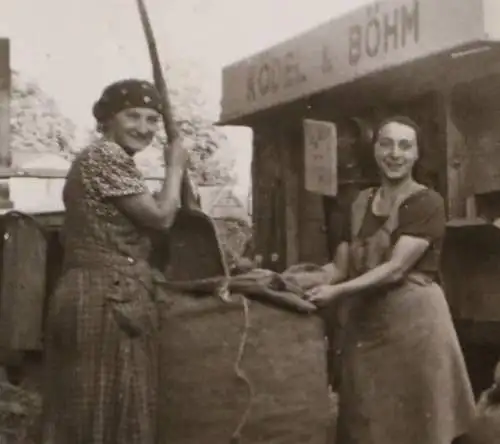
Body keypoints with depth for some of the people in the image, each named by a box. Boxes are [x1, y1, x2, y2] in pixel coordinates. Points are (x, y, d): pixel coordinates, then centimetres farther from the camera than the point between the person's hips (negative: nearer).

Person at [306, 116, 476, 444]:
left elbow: (396, 268, -16)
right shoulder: (361, 203, 11)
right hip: (365, 323, 5)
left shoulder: (427, 203, -7)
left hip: (414, 318, -5)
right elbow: (341, 267, 9)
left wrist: (337, 292, -23)